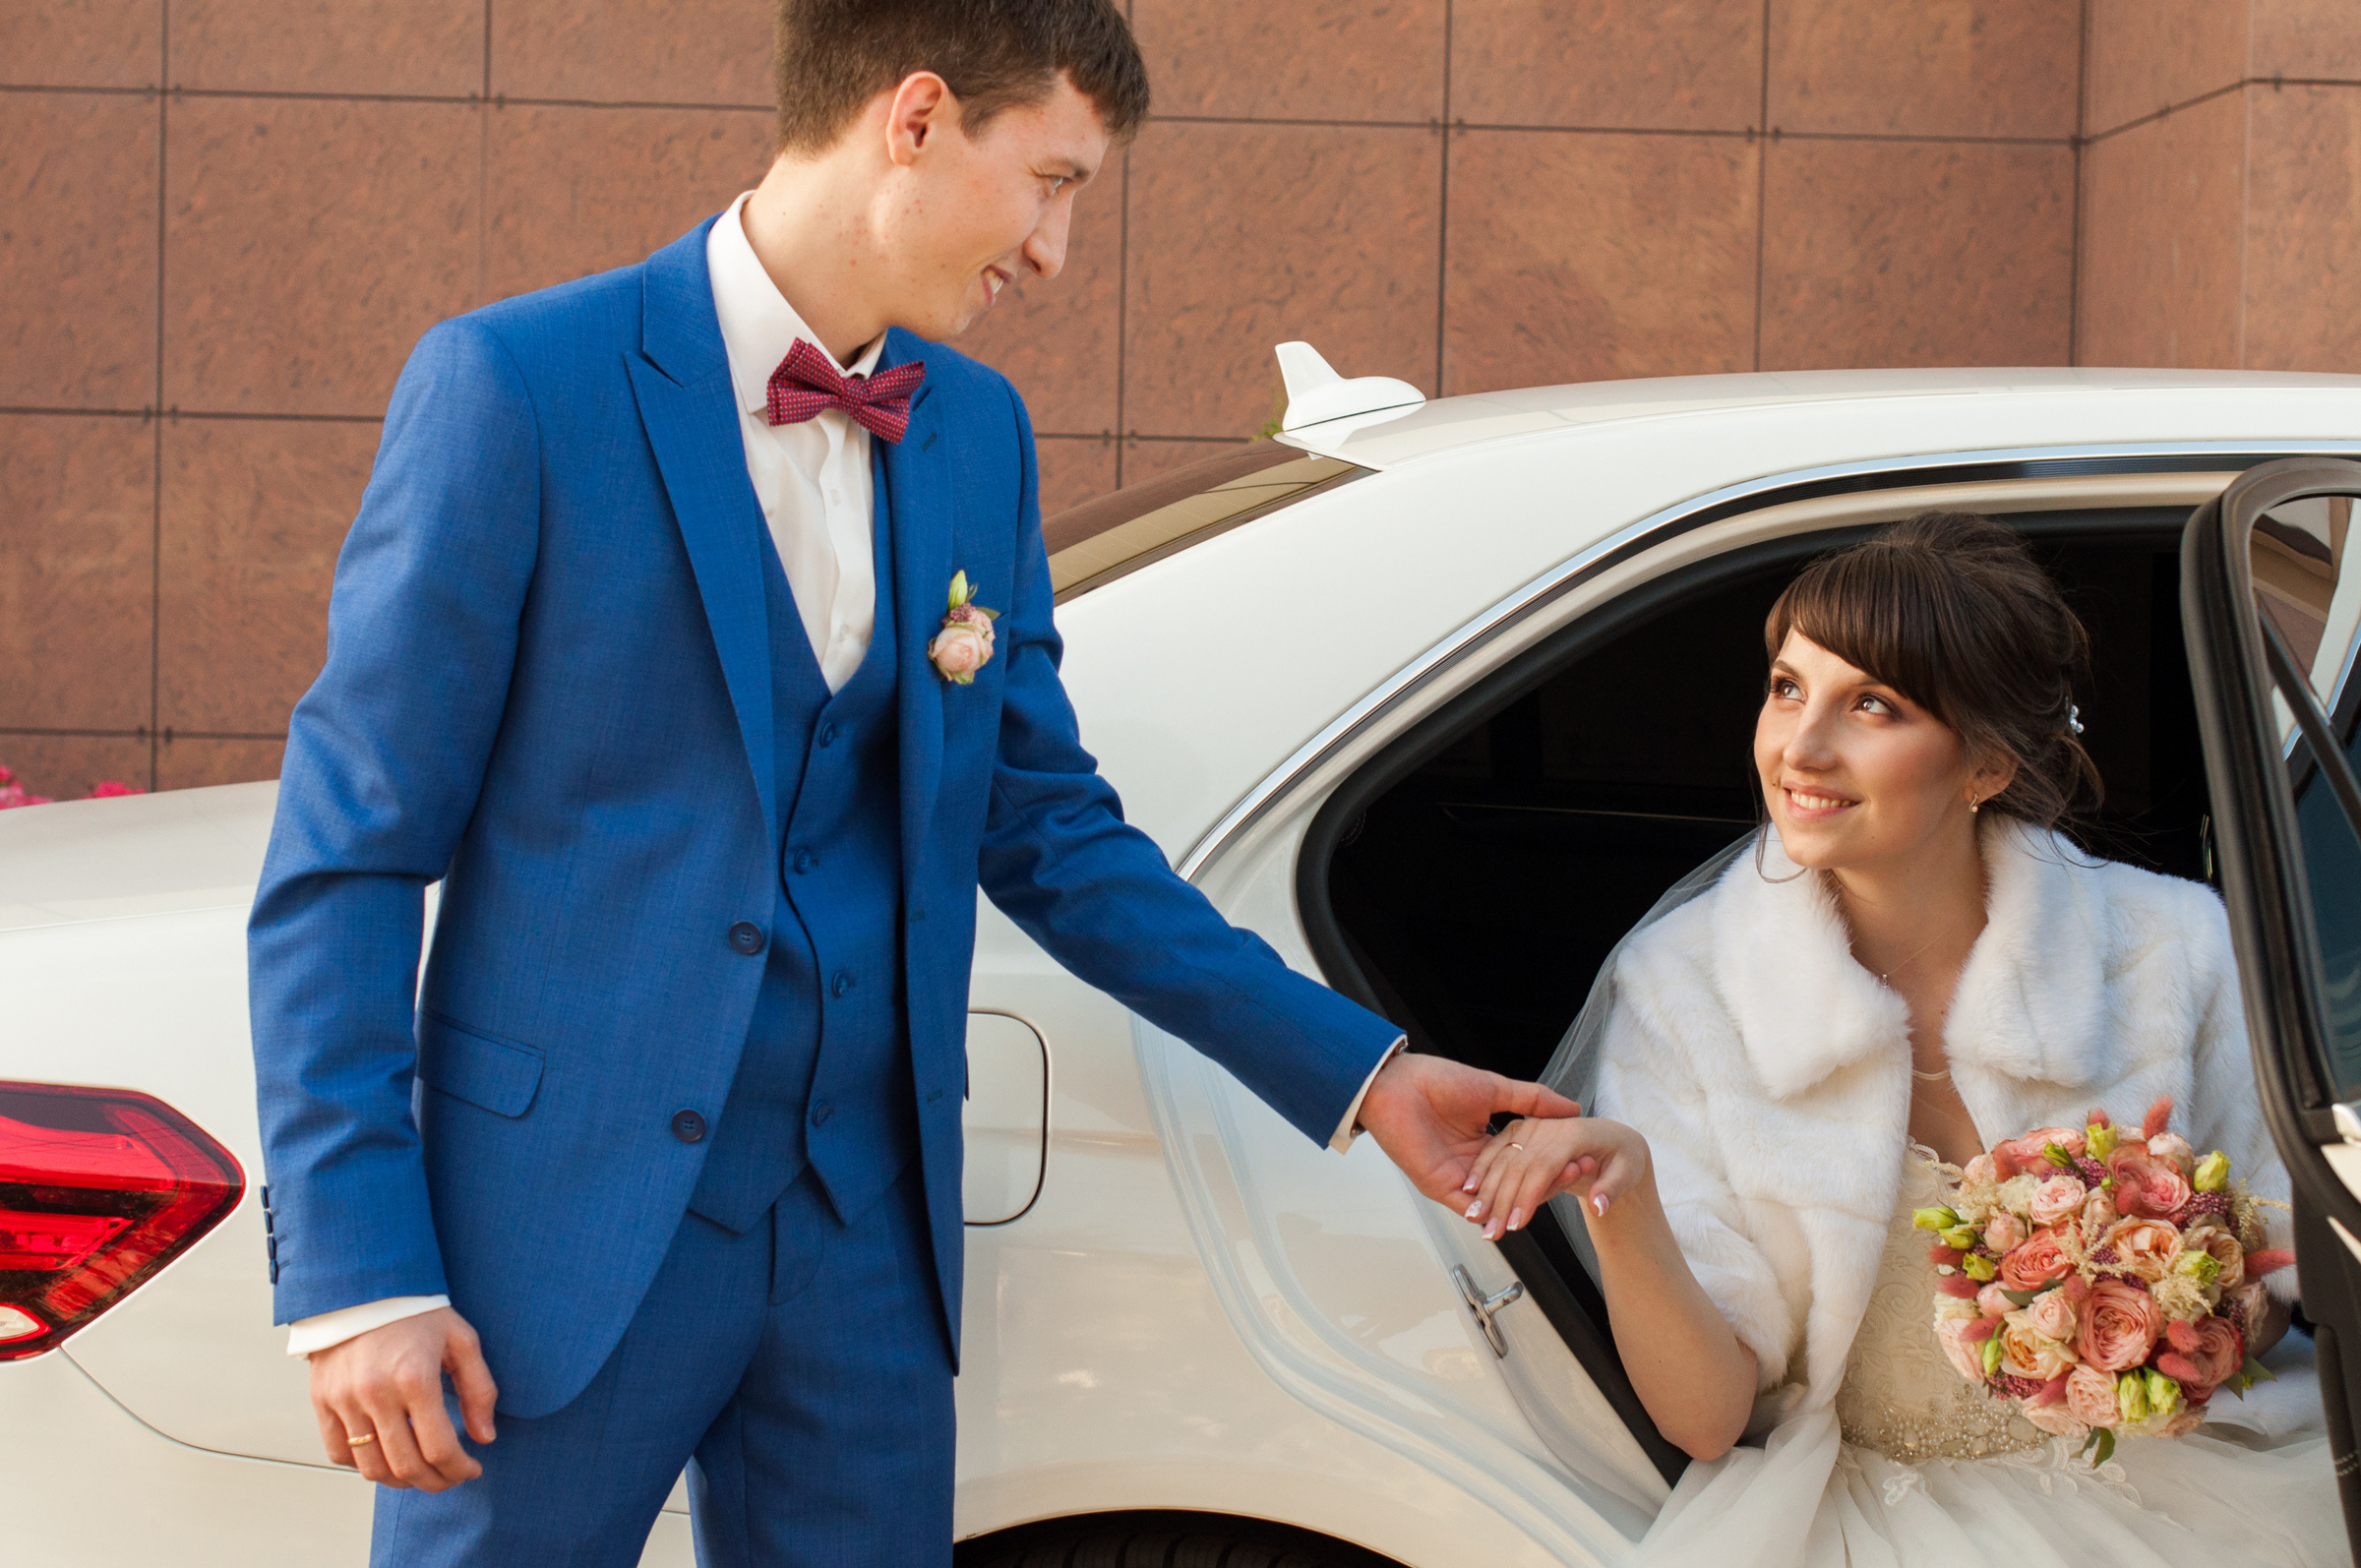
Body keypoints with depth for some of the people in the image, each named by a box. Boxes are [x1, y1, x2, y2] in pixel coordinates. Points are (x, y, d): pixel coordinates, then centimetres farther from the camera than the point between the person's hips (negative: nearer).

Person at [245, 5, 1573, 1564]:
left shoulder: (978, 434, 8)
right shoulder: (522, 383, -10)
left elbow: (1045, 825, 15)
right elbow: (346, 854, -9)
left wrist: (1355, 1070, 8)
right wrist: (359, 1276, -14)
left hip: (863, 1231, 5)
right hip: (572, 1225, -5)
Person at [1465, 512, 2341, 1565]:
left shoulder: (2167, 950, -4)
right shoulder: (1679, 993, -7)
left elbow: (2277, 1269, 8)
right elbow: (1709, 1417, -12)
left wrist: (2225, 1322, -16)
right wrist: (1620, 1205, -29)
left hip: (2156, 1473, 2)